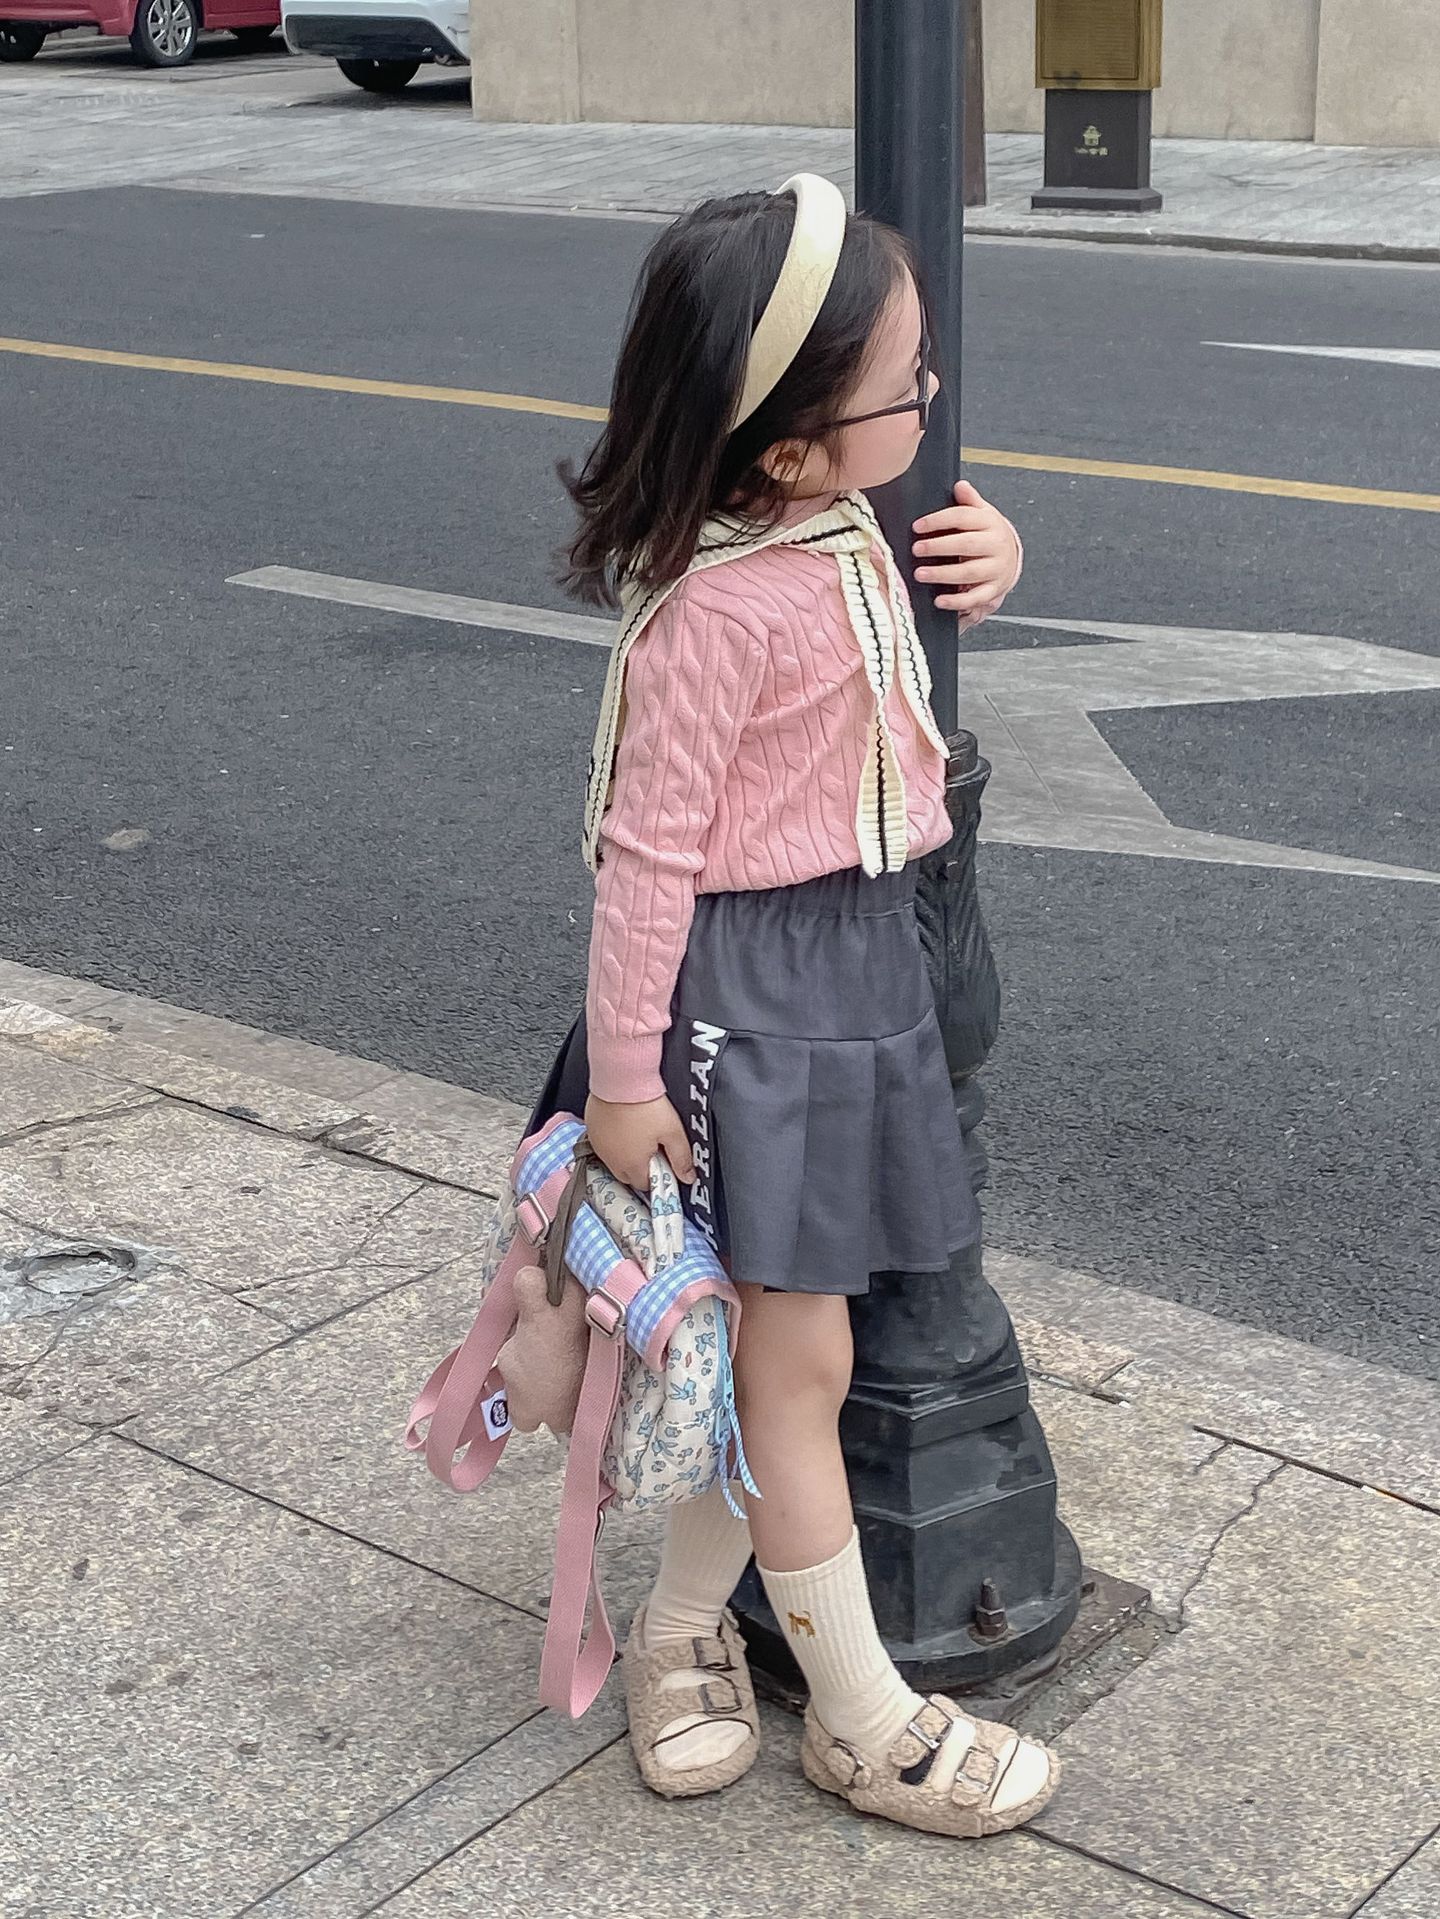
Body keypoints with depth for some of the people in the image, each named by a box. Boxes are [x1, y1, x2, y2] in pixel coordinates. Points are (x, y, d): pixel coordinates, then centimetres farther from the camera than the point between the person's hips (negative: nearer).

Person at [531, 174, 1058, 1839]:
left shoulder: (840, 533, 2)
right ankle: (861, 1715, 18)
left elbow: (888, 625, 25)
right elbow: (648, 851, -19)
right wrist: (624, 1073, -15)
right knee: (800, 1357, 3)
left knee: (766, 1341, 15)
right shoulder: (719, 610, -24)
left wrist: (986, 558, 3)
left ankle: (681, 1623, 34)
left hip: (861, 958, 9)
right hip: (745, 985, -8)